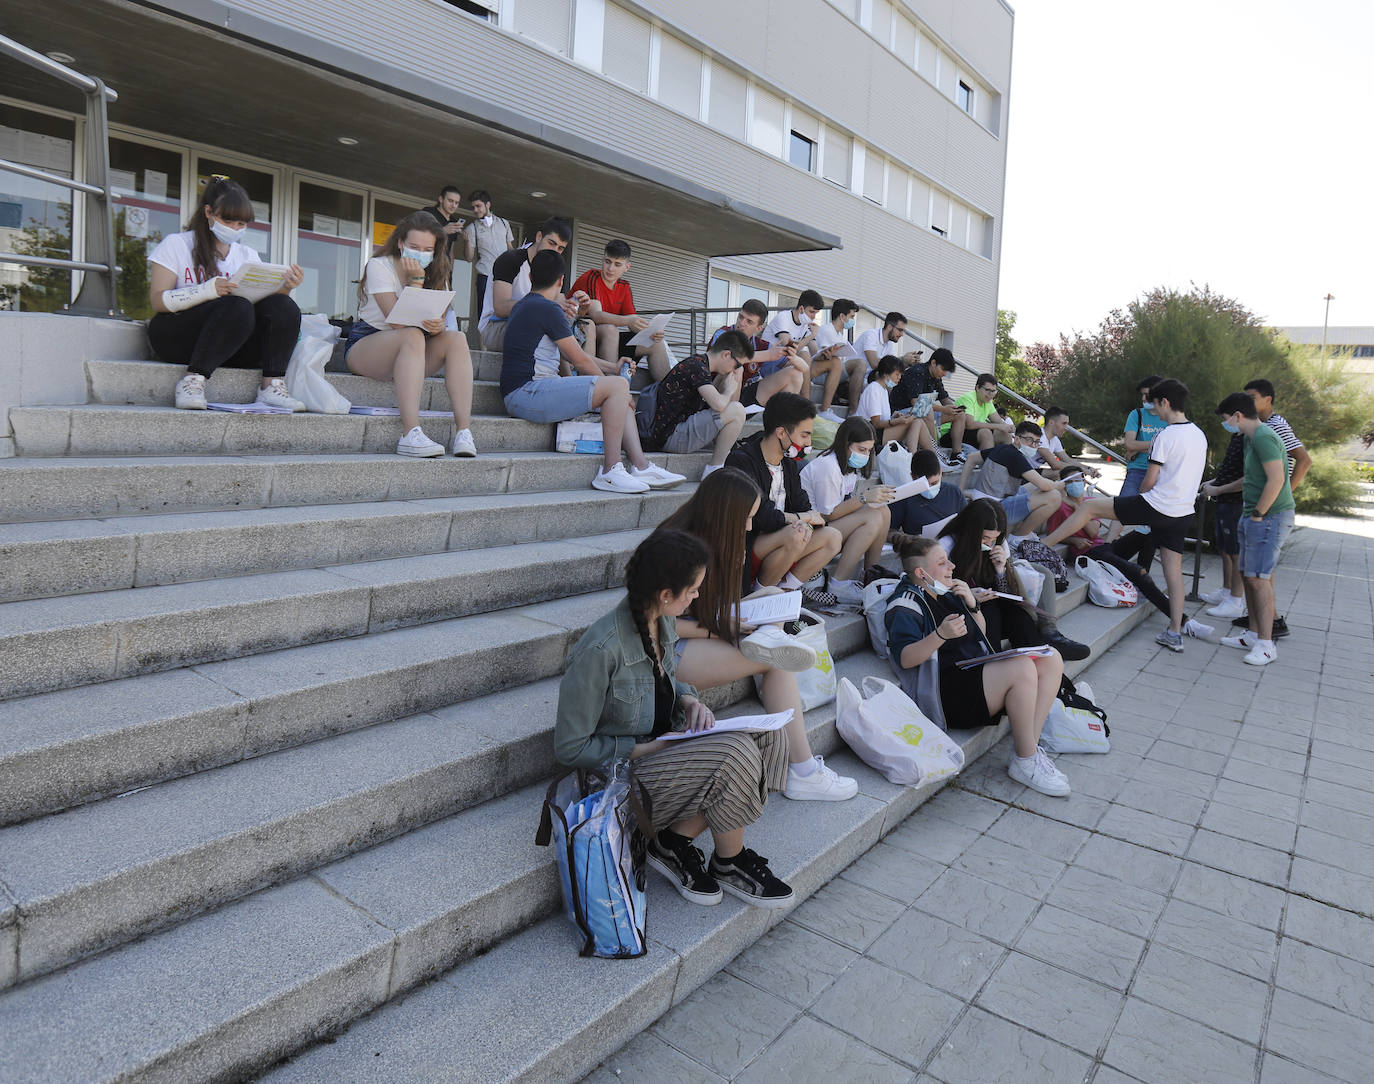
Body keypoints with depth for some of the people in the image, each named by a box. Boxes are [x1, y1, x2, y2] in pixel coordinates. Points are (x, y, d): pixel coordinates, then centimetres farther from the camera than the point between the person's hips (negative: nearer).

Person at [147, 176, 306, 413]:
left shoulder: (247, 256, 19)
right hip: (177, 336, -4)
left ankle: (272, 386, -31)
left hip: (231, 346, 4)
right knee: (238, 309, -34)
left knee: (284, 306, -21)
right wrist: (206, 291, -22)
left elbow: (266, 299, 5)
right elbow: (158, 301, -6)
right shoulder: (176, 244, 6)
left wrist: (284, 288, -17)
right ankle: (192, 381, -33)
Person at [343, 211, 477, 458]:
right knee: (413, 336, -35)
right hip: (364, 345, -5)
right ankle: (411, 434, -48)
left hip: (412, 354, 5)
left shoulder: (437, 273, 7)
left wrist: (438, 326, -30)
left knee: (456, 338, -22)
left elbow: (438, 321, -6)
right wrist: (416, 280, -19)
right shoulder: (379, 265, -8)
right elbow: (397, 321, -20)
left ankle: (463, 432, -36)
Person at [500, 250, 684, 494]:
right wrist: (608, 379, 9)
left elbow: (565, 354, 27)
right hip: (525, 394, -10)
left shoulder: (523, 305, 22)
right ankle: (610, 471, -18)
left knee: (619, 393, 12)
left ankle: (641, 466, 0)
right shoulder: (547, 308, -10)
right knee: (618, 385, -18)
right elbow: (580, 359, -7)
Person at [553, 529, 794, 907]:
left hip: (658, 746, 9)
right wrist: (647, 747, -19)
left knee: (768, 737, -10)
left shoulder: (662, 622, -2)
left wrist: (689, 700, -3)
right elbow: (571, 748, -19)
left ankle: (676, 840, -5)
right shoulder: (599, 651, -27)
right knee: (733, 753, -27)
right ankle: (729, 865, -1)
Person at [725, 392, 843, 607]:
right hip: (742, 548, -8)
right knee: (795, 535, -32)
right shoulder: (742, 461, -18)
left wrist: (806, 523, -18)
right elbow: (757, 516, -27)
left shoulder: (788, 461, 10)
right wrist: (801, 518, -12)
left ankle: (788, 588, 1)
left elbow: (802, 505, 8)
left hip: (776, 537, 8)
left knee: (832, 537, -5)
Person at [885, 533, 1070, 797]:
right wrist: (941, 635, -35)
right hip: (946, 691, -10)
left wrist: (972, 604, 7)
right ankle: (1026, 763, -15)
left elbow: (979, 634, 26)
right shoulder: (905, 604, -6)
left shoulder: (946, 592, 19)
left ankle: (1026, 748, -7)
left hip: (977, 673, 10)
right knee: (1022, 669, -29)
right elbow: (904, 658, -20)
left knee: (1051, 660, -2)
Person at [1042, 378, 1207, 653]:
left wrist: (1140, 498, 10)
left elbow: (1150, 481, -11)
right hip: (1182, 513, 8)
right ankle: (1175, 633, 9)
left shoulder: (1167, 436, -12)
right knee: (1173, 569, 9)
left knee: (1089, 506, 1)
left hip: (1156, 506, -8)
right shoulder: (1200, 435, 13)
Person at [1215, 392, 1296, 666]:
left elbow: (1276, 480, -23)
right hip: (1254, 516, 10)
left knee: (1259, 578, -10)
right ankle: (1254, 634, 21)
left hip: (1270, 516, -10)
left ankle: (1266, 645, -6)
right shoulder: (1251, 437, 17)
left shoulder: (1263, 437, -16)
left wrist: (1257, 515, -17)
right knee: (1249, 575, 13)